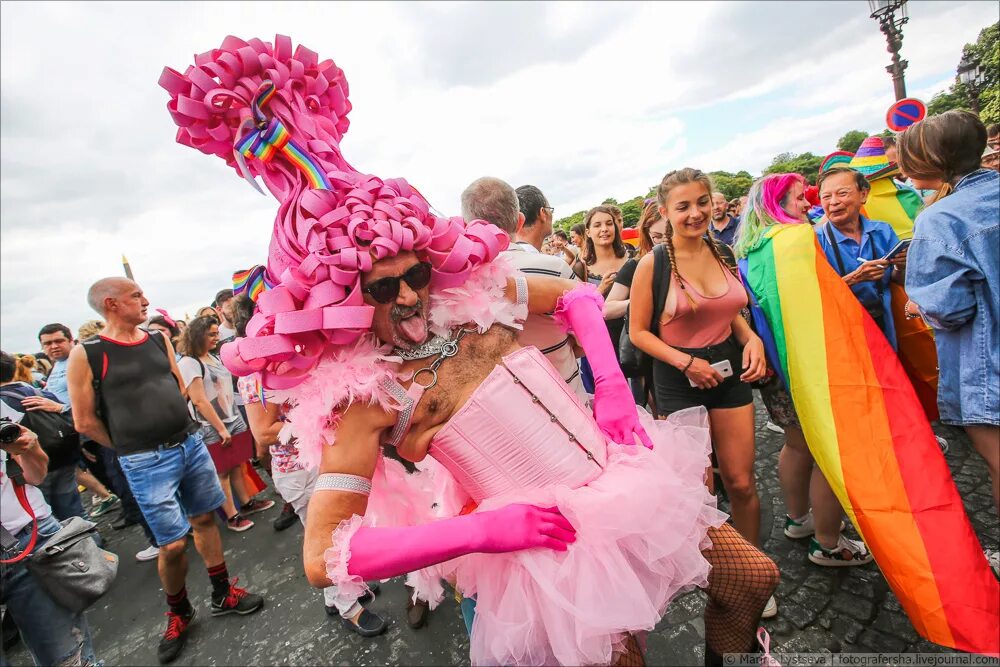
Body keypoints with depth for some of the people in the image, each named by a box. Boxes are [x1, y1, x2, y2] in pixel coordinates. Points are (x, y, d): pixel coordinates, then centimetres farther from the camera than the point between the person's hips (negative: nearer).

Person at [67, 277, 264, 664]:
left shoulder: (158, 340, 7)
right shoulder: (86, 355, -8)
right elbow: (85, 421, -4)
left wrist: (181, 433, 12)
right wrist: (131, 448, 4)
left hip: (190, 443, 5)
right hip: (147, 461, -4)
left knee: (204, 519, 13)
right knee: (173, 544, 1)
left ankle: (222, 594, 29)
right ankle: (178, 613, 28)